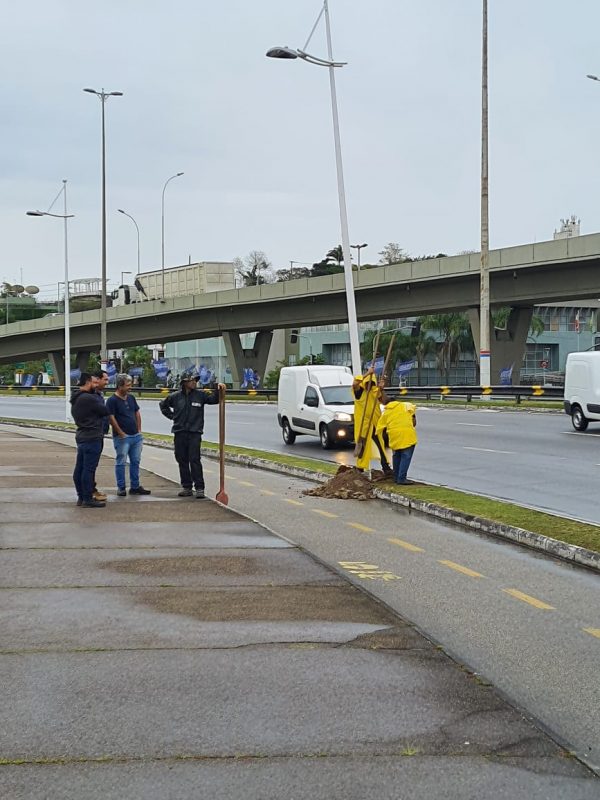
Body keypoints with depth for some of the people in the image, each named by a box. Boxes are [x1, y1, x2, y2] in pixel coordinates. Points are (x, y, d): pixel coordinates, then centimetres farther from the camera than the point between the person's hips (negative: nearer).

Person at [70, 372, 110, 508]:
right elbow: (105, 411, -12)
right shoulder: (89, 398, -19)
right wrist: (99, 398, 3)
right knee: (89, 469, -6)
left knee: (80, 468, 12)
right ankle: (88, 499, -4)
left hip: (81, 436, 10)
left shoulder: (76, 399, 13)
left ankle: (81, 497, 20)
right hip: (92, 438, -10)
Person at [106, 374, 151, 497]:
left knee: (135, 462, 10)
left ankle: (135, 487, 17)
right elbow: (111, 418, -13)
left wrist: (139, 430, 11)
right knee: (121, 462, -2)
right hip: (122, 437, -7)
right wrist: (121, 434, -13)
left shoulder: (131, 398, 12)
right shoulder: (112, 400, -10)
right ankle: (121, 488, 3)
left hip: (136, 436, 7)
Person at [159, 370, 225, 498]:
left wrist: (218, 390, -18)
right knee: (182, 461, 7)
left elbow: (214, 399, -1)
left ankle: (199, 488, -8)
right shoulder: (175, 396, 5)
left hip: (194, 433, -3)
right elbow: (163, 405, 21)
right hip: (179, 433, 3)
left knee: (195, 460, -10)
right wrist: (172, 416, 11)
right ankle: (186, 487, 16)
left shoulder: (200, 395, 0)